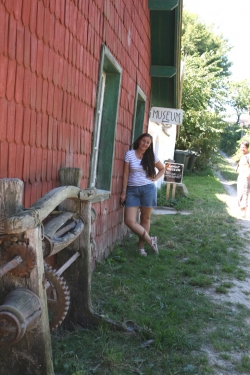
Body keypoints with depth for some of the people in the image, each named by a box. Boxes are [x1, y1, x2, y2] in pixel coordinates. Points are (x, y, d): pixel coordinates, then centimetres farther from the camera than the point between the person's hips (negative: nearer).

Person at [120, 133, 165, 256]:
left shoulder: (151, 156, 5)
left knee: (145, 219, 6)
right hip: (132, 190, 0)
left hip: (148, 189, 1)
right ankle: (150, 240, 6)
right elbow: (126, 174, 0)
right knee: (129, 220, -10)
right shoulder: (129, 154, 0)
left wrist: (155, 178, 4)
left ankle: (141, 246, 19)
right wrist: (124, 191, -3)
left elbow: (162, 169, 20)